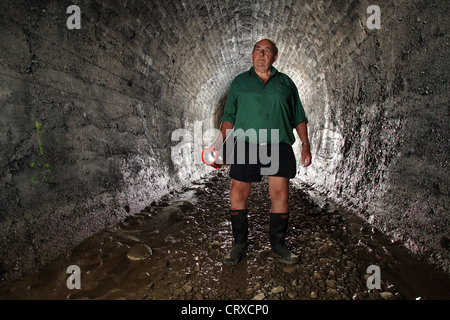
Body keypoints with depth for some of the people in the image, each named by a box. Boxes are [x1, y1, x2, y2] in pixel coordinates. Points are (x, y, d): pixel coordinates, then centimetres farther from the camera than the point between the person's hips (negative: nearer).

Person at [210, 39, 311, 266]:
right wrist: (219, 141, -1)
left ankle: (278, 245, 17)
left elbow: (299, 117, 16)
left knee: (280, 196, -1)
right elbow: (229, 117, 12)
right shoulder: (239, 82, 14)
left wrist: (305, 144, 8)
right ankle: (239, 245, 16)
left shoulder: (285, 83, 15)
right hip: (246, 145, 0)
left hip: (279, 147, 1)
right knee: (237, 196, -2)